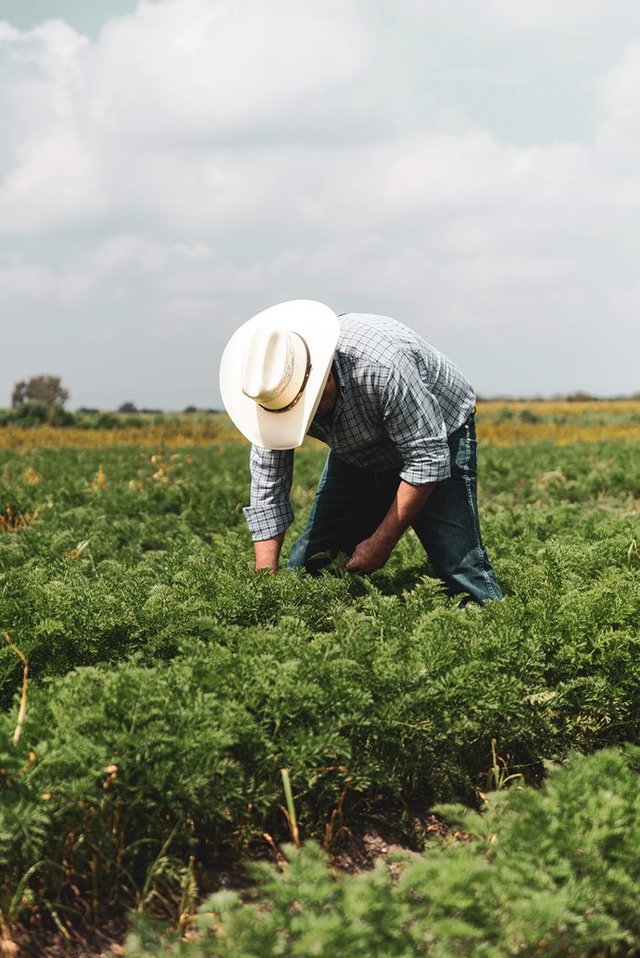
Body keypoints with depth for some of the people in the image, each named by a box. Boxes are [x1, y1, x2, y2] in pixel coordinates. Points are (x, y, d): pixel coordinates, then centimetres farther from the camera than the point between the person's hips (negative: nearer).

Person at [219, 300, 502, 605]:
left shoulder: (381, 364, -40)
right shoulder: (276, 390, -22)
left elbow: (428, 459, -31)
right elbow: (267, 489, -15)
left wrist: (382, 543, -27)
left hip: (438, 439, -5)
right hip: (357, 455, 5)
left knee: (460, 566, -20)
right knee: (307, 564, -5)